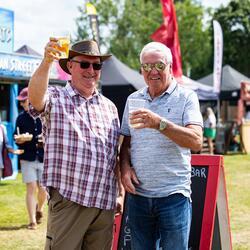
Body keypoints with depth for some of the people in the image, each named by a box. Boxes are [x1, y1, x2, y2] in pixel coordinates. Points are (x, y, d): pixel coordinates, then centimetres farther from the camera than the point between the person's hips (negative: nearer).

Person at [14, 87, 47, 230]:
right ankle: (32, 221, 2)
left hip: (44, 158, -1)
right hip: (28, 159, 1)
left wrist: (30, 137, -23)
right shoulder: (22, 117, 2)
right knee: (31, 188, -4)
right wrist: (19, 140, -16)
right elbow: (17, 138, 6)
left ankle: (40, 209, 39)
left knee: (43, 189, 8)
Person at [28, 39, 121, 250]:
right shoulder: (55, 98, 2)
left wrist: (120, 194, 15)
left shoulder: (109, 107, 17)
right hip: (68, 199, -5)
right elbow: (35, 97, -23)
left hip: (105, 203, 5)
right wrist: (47, 61, -39)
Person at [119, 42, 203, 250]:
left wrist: (159, 123, -27)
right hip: (137, 194, 4)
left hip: (174, 195, -4)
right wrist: (125, 166, -2)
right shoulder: (133, 99, 12)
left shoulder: (186, 97, -2)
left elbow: (196, 141, -16)